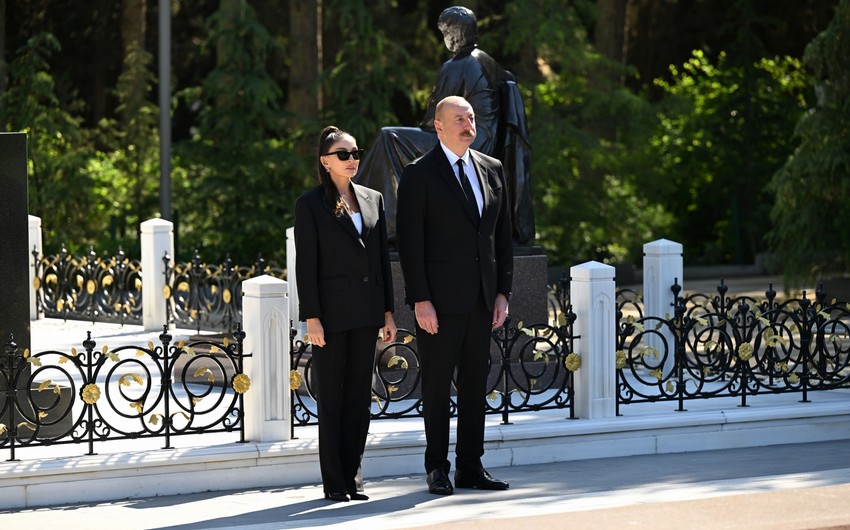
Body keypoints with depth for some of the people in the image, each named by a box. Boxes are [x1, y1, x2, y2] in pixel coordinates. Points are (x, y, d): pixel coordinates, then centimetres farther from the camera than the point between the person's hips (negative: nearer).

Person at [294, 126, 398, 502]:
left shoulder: (372, 199, 11)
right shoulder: (310, 204, -4)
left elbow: (382, 257, 13)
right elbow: (305, 264, -7)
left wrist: (388, 312, 9)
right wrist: (311, 318, -13)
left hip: (366, 312, 5)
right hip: (331, 312, -5)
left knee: (360, 396, 6)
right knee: (331, 397, 1)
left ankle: (352, 476, 11)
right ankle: (334, 482, 5)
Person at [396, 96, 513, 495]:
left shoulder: (491, 170, 12)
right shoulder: (419, 175, -4)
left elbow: (503, 235, 14)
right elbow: (409, 242, -8)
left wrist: (502, 292, 6)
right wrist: (420, 300, -14)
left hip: (481, 298, 5)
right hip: (439, 298, -5)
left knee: (475, 383, 7)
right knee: (437, 383, 0)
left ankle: (470, 467, 12)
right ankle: (437, 469, 6)